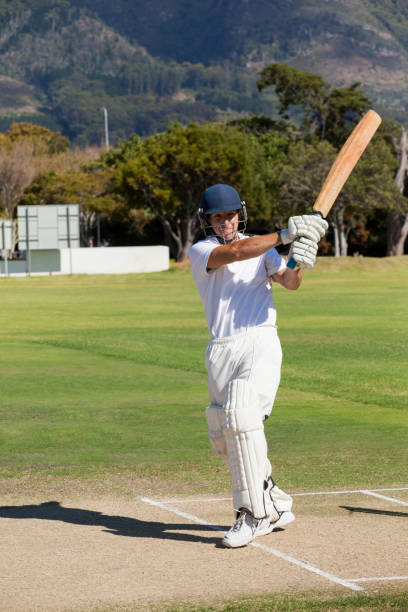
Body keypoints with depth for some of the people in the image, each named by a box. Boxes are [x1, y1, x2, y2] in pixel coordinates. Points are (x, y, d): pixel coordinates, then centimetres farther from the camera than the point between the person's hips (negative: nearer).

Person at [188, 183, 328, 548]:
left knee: (240, 413, -25)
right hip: (221, 350, 2)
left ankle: (254, 515, -21)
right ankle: (277, 506, 23)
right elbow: (235, 252, -14)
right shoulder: (200, 252, 6)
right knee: (222, 437, 4)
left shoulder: (262, 247, 13)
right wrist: (284, 236, -24)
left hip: (260, 342, -2)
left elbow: (290, 282, -3)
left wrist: (298, 263, -26)